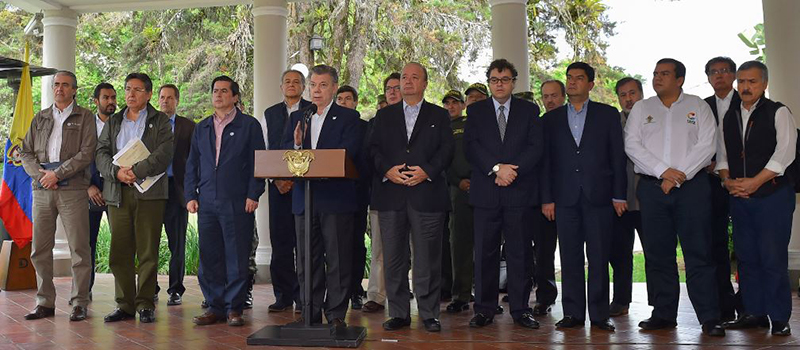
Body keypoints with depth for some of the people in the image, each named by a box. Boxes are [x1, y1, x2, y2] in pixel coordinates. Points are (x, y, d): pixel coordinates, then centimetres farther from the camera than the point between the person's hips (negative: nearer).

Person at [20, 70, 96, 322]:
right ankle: (45, 302, 15)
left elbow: (86, 154, -6)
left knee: (79, 249, -4)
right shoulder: (40, 118, 18)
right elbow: (26, 152, 14)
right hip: (41, 190, 4)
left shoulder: (85, 117, 5)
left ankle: (79, 303, 4)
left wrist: (57, 174, -12)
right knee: (39, 249, 5)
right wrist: (39, 174, -5)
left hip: (73, 190, -4)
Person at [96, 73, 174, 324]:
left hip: (150, 193, -3)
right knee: (119, 252, 3)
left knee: (148, 252, -2)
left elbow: (164, 154, -7)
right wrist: (117, 172, -11)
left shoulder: (160, 121, 7)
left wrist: (136, 172, -16)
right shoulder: (113, 122, 20)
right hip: (117, 193, 4)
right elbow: (101, 154, 8)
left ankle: (145, 304, 5)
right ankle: (124, 305, 10)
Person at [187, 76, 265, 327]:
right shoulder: (202, 128, 17)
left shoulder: (249, 125, 3)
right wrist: (190, 195, 7)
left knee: (237, 257, -1)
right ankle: (215, 307, 17)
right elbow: (192, 164, 17)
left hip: (237, 202, -4)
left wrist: (253, 195, -10)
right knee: (209, 257, 6)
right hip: (207, 202, 5)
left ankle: (234, 308, 9)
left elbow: (257, 163, -2)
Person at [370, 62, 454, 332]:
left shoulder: (439, 115, 13)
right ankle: (399, 313, 13)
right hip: (391, 194, 2)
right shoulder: (384, 115, 17)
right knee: (393, 257, 4)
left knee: (428, 258, 0)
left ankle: (429, 314, 10)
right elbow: (374, 148, 8)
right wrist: (387, 170, -10)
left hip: (427, 193, -2)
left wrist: (426, 171, -13)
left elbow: (446, 149, 2)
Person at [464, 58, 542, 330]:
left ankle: (520, 309, 11)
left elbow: (536, 147, 1)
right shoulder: (475, 111, 11)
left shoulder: (529, 110, 11)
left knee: (520, 252, 3)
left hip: (520, 191, 0)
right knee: (485, 253, 2)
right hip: (486, 192, 0)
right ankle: (484, 310, 10)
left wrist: (511, 170, -13)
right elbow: (471, 146, -2)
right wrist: (496, 168, -15)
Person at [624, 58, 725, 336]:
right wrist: (663, 171, -10)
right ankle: (663, 314, 13)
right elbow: (632, 145, 1)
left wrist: (680, 175, -12)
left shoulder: (697, 106, 9)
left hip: (692, 186, -2)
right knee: (658, 254, 5)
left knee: (699, 253, -4)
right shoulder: (641, 108, 13)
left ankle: (709, 318, 0)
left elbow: (706, 145, -2)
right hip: (652, 188, 2)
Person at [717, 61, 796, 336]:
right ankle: (754, 313, 16)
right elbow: (721, 153, 15)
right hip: (739, 197, 5)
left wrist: (754, 182, -16)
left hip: (773, 194, -5)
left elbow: (784, 153, -11)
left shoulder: (778, 113, -1)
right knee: (746, 256, 7)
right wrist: (727, 180, -3)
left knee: (773, 258, -6)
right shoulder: (728, 117, 14)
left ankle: (779, 318, 3)